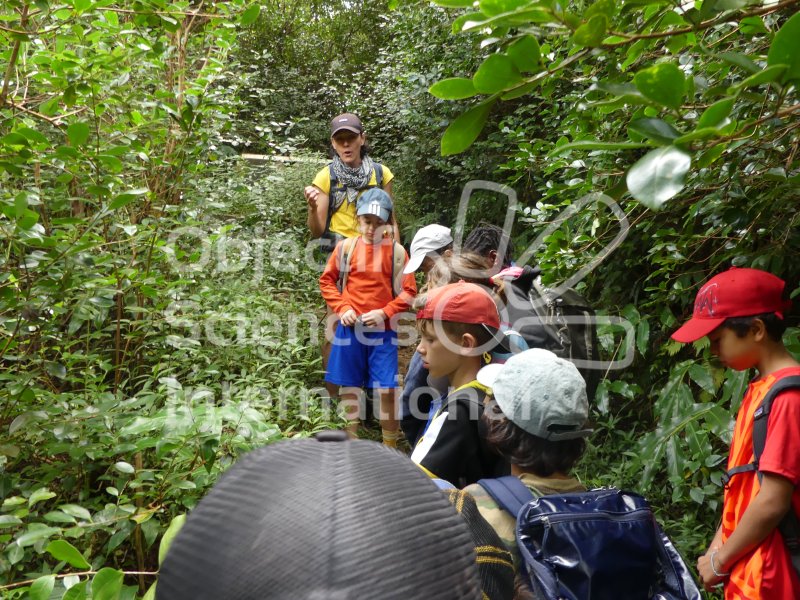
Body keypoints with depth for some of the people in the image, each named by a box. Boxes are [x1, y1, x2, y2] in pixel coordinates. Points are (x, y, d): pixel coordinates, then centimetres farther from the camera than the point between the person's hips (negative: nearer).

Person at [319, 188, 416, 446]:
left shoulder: (396, 251, -3)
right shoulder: (346, 246, 0)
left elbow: (408, 292, -1)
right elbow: (327, 280, 8)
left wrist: (384, 312, -14)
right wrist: (342, 308, -5)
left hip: (383, 329, -1)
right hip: (350, 327, 2)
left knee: (387, 389, -2)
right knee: (349, 386, 11)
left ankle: (390, 448, 14)